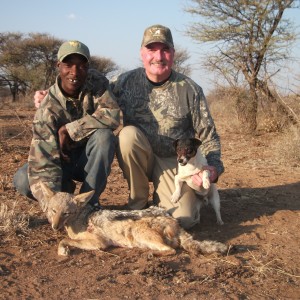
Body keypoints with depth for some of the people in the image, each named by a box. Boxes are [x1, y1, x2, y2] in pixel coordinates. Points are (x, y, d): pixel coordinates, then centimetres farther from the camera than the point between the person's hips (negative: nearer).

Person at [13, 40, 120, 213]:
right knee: (22, 181, -27)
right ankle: (66, 190, 5)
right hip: (63, 160, -1)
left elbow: (113, 116, -32)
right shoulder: (49, 108, -25)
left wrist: (68, 130, -30)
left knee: (104, 136, -32)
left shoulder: (96, 82, -17)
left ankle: (89, 202, -16)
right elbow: (42, 161, -34)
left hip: (92, 159, 1)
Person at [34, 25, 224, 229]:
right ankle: (138, 202, -10)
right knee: (129, 134, -30)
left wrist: (213, 167, -21)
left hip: (174, 162, -2)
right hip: (138, 159, 2)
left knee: (183, 219, -22)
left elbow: (209, 137, -4)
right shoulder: (127, 82, -5)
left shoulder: (190, 90, -9)